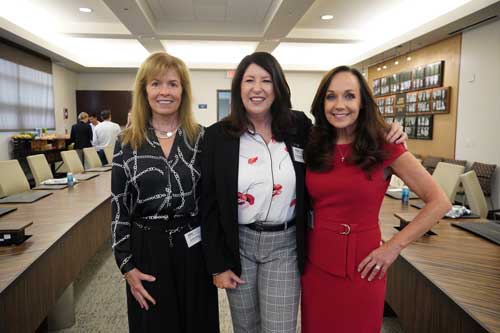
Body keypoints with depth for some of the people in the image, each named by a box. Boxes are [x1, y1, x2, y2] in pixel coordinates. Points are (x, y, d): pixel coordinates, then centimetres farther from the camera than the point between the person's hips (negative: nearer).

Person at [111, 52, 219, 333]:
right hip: (146, 249, 1)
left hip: (193, 248, 0)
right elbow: (119, 209, 1)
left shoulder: (201, 138, -2)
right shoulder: (127, 143, -1)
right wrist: (127, 265, -3)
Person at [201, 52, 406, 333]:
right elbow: (210, 205, -4)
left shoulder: (299, 126, -3)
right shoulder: (218, 135, -6)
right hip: (238, 244, 1)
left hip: (284, 245, 0)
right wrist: (217, 264, -4)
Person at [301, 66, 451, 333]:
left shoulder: (384, 148, -9)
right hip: (315, 263, 4)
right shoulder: (313, 148, 1)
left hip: (360, 267, -3)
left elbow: (439, 202, -8)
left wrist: (395, 246, -11)